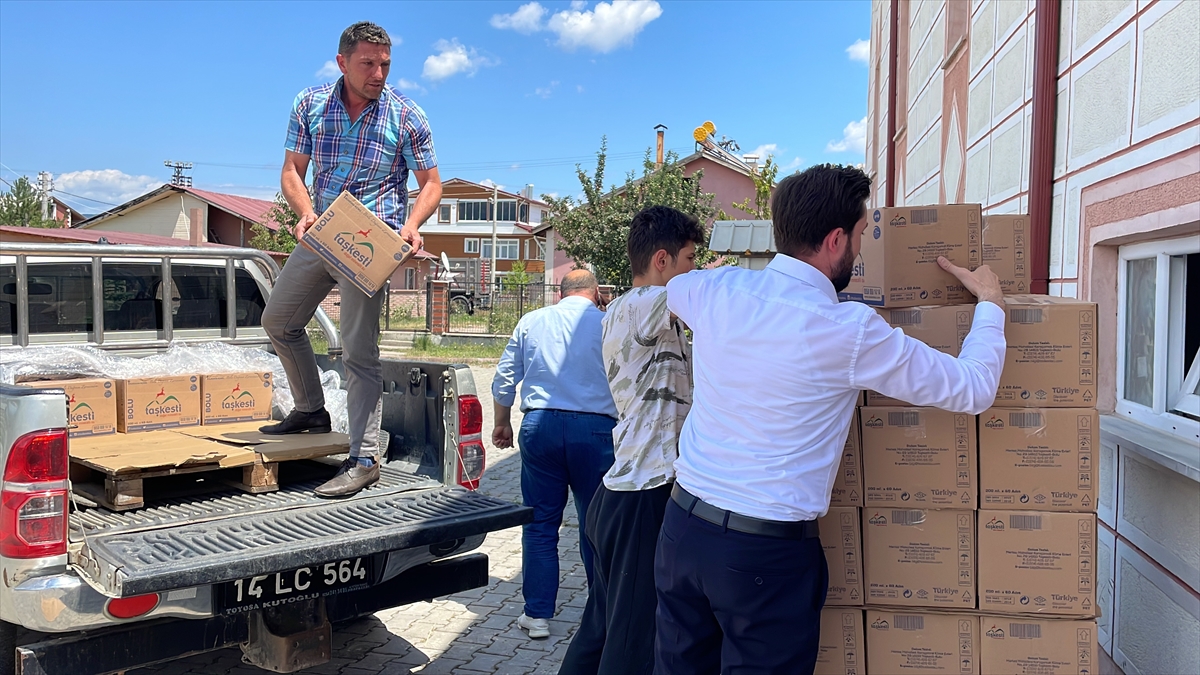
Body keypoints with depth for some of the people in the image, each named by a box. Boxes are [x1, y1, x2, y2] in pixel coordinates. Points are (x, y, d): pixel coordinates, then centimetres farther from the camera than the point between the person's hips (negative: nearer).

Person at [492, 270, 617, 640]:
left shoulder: (531, 322, 10)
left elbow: (504, 380, 12)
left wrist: (502, 424, 25)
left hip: (540, 426, 2)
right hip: (595, 429, -1)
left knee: (540, 524, 10)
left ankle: (537, 614, 15)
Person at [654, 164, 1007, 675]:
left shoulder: (716, 290, -2)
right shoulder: (851, 331, -16)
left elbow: (674, 288, 25)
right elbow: (973, 390, -3)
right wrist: (990, 303, 13)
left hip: (683, 523, 6)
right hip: (767, 554, -5)